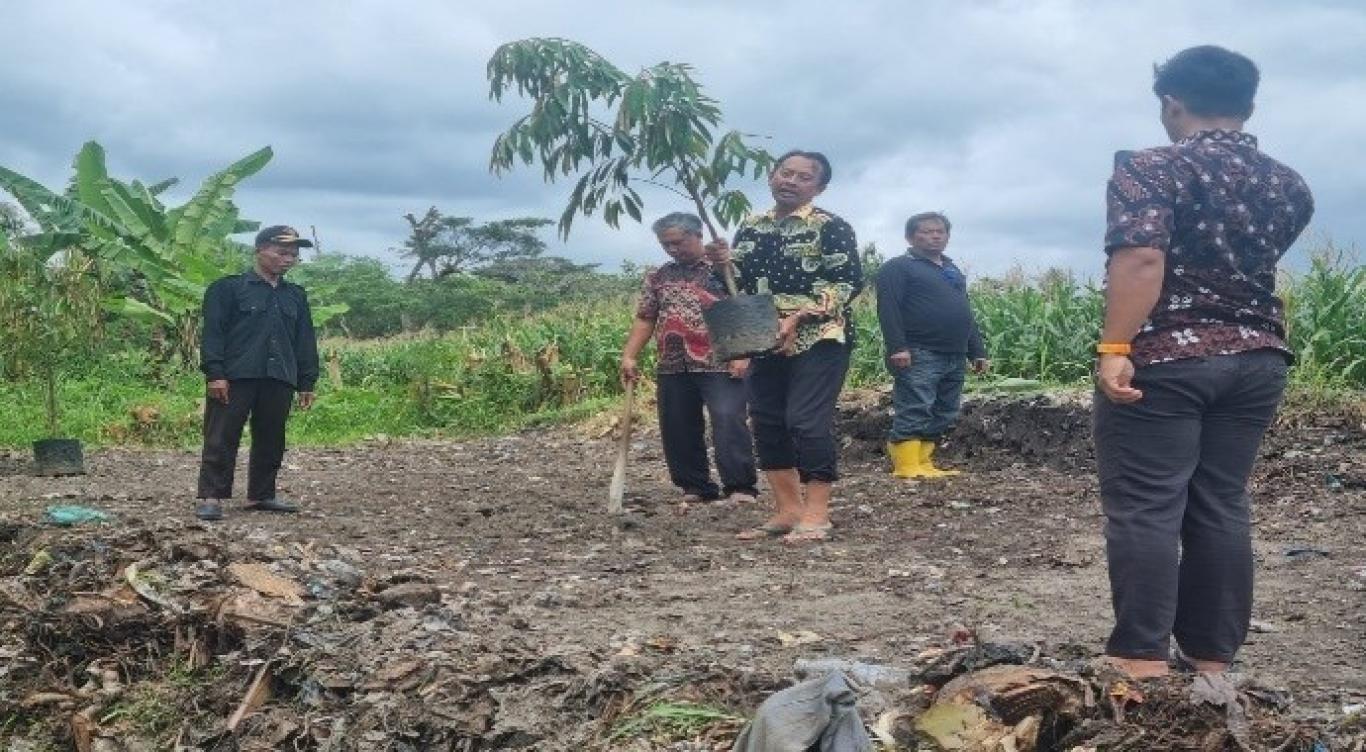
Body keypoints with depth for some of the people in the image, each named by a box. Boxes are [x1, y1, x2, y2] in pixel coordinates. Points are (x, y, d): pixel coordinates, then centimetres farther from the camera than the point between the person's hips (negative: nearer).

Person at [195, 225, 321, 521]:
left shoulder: (296, 296, 17)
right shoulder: (228, 288, 0)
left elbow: (305, 341, 19)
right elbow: (213, 332, -6)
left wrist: (307, 382, 14)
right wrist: (215, 373, -14)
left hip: (279, 381, 5)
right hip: (234, 378, -5)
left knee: (271, 441, 9)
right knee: (221, 439, -5)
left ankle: (262, 494, 20)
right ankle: (210, 497, -2)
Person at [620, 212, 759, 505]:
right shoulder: (657, 277, 16)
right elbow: (644, 320, 16)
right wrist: (629, 356, 6)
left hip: (720, 364, -5)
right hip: (672, 368, 5)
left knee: (729, 423, -12)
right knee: (678, 430, 7)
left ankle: (741, 486, -6)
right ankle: (695, 488, 17)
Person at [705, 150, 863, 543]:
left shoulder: (831, 226, -5)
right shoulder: (750, 227, 14)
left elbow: (847, 282, -13)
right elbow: (741, 284, 20)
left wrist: (797, 318, -21)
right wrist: (725, 263, -3)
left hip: (818, 338, -7)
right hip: (764, 341, 7)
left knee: (808, 421, -12)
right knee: (767, 422, 6)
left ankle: (817, 512, -4)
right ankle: (788, 508, 15)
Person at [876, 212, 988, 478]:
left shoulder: (953, 271, 25)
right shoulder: (898, 268, 0)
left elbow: (966, 314, 28)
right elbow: (888, 309, -12)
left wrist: (978, 352, 20)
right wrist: (897, 347, -23)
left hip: (954, 358, 8)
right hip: (918, 356, -8)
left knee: (943, 415, 7)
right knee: (914, 413, -12)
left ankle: (924, 463, 12)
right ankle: (907, 466, -12)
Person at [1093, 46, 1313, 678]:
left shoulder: (1149, 169, -8)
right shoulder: (1289, 186, 11)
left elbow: (1141, 259, -21)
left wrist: (1115, 348, -22)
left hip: (1164, 358, -6)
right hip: (1257, 359, 6)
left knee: (1145, 508, -2)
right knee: (1222, 507, 10)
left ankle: (1143, 658, -3)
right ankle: (1213, 657, 14)